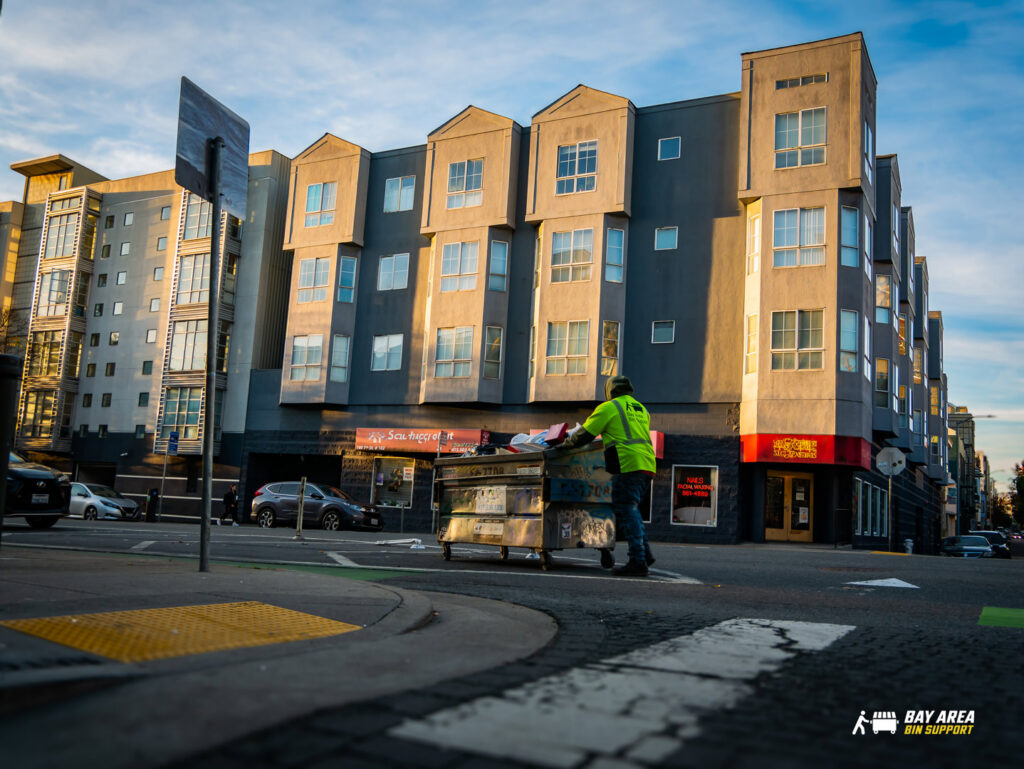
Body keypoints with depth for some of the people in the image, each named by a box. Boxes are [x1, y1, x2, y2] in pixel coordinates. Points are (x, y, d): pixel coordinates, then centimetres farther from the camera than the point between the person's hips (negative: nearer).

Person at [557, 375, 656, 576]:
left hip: (628, 466, -8)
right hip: (647, 466, 8)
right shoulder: (641, 409, 23)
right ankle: (644, 552, 13)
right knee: (630, 510, 18)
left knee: (627, 512, -5)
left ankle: (638, 561, -7)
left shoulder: (608, 408, 2)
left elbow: (584, 434, 3)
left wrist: (565, 444, 18)